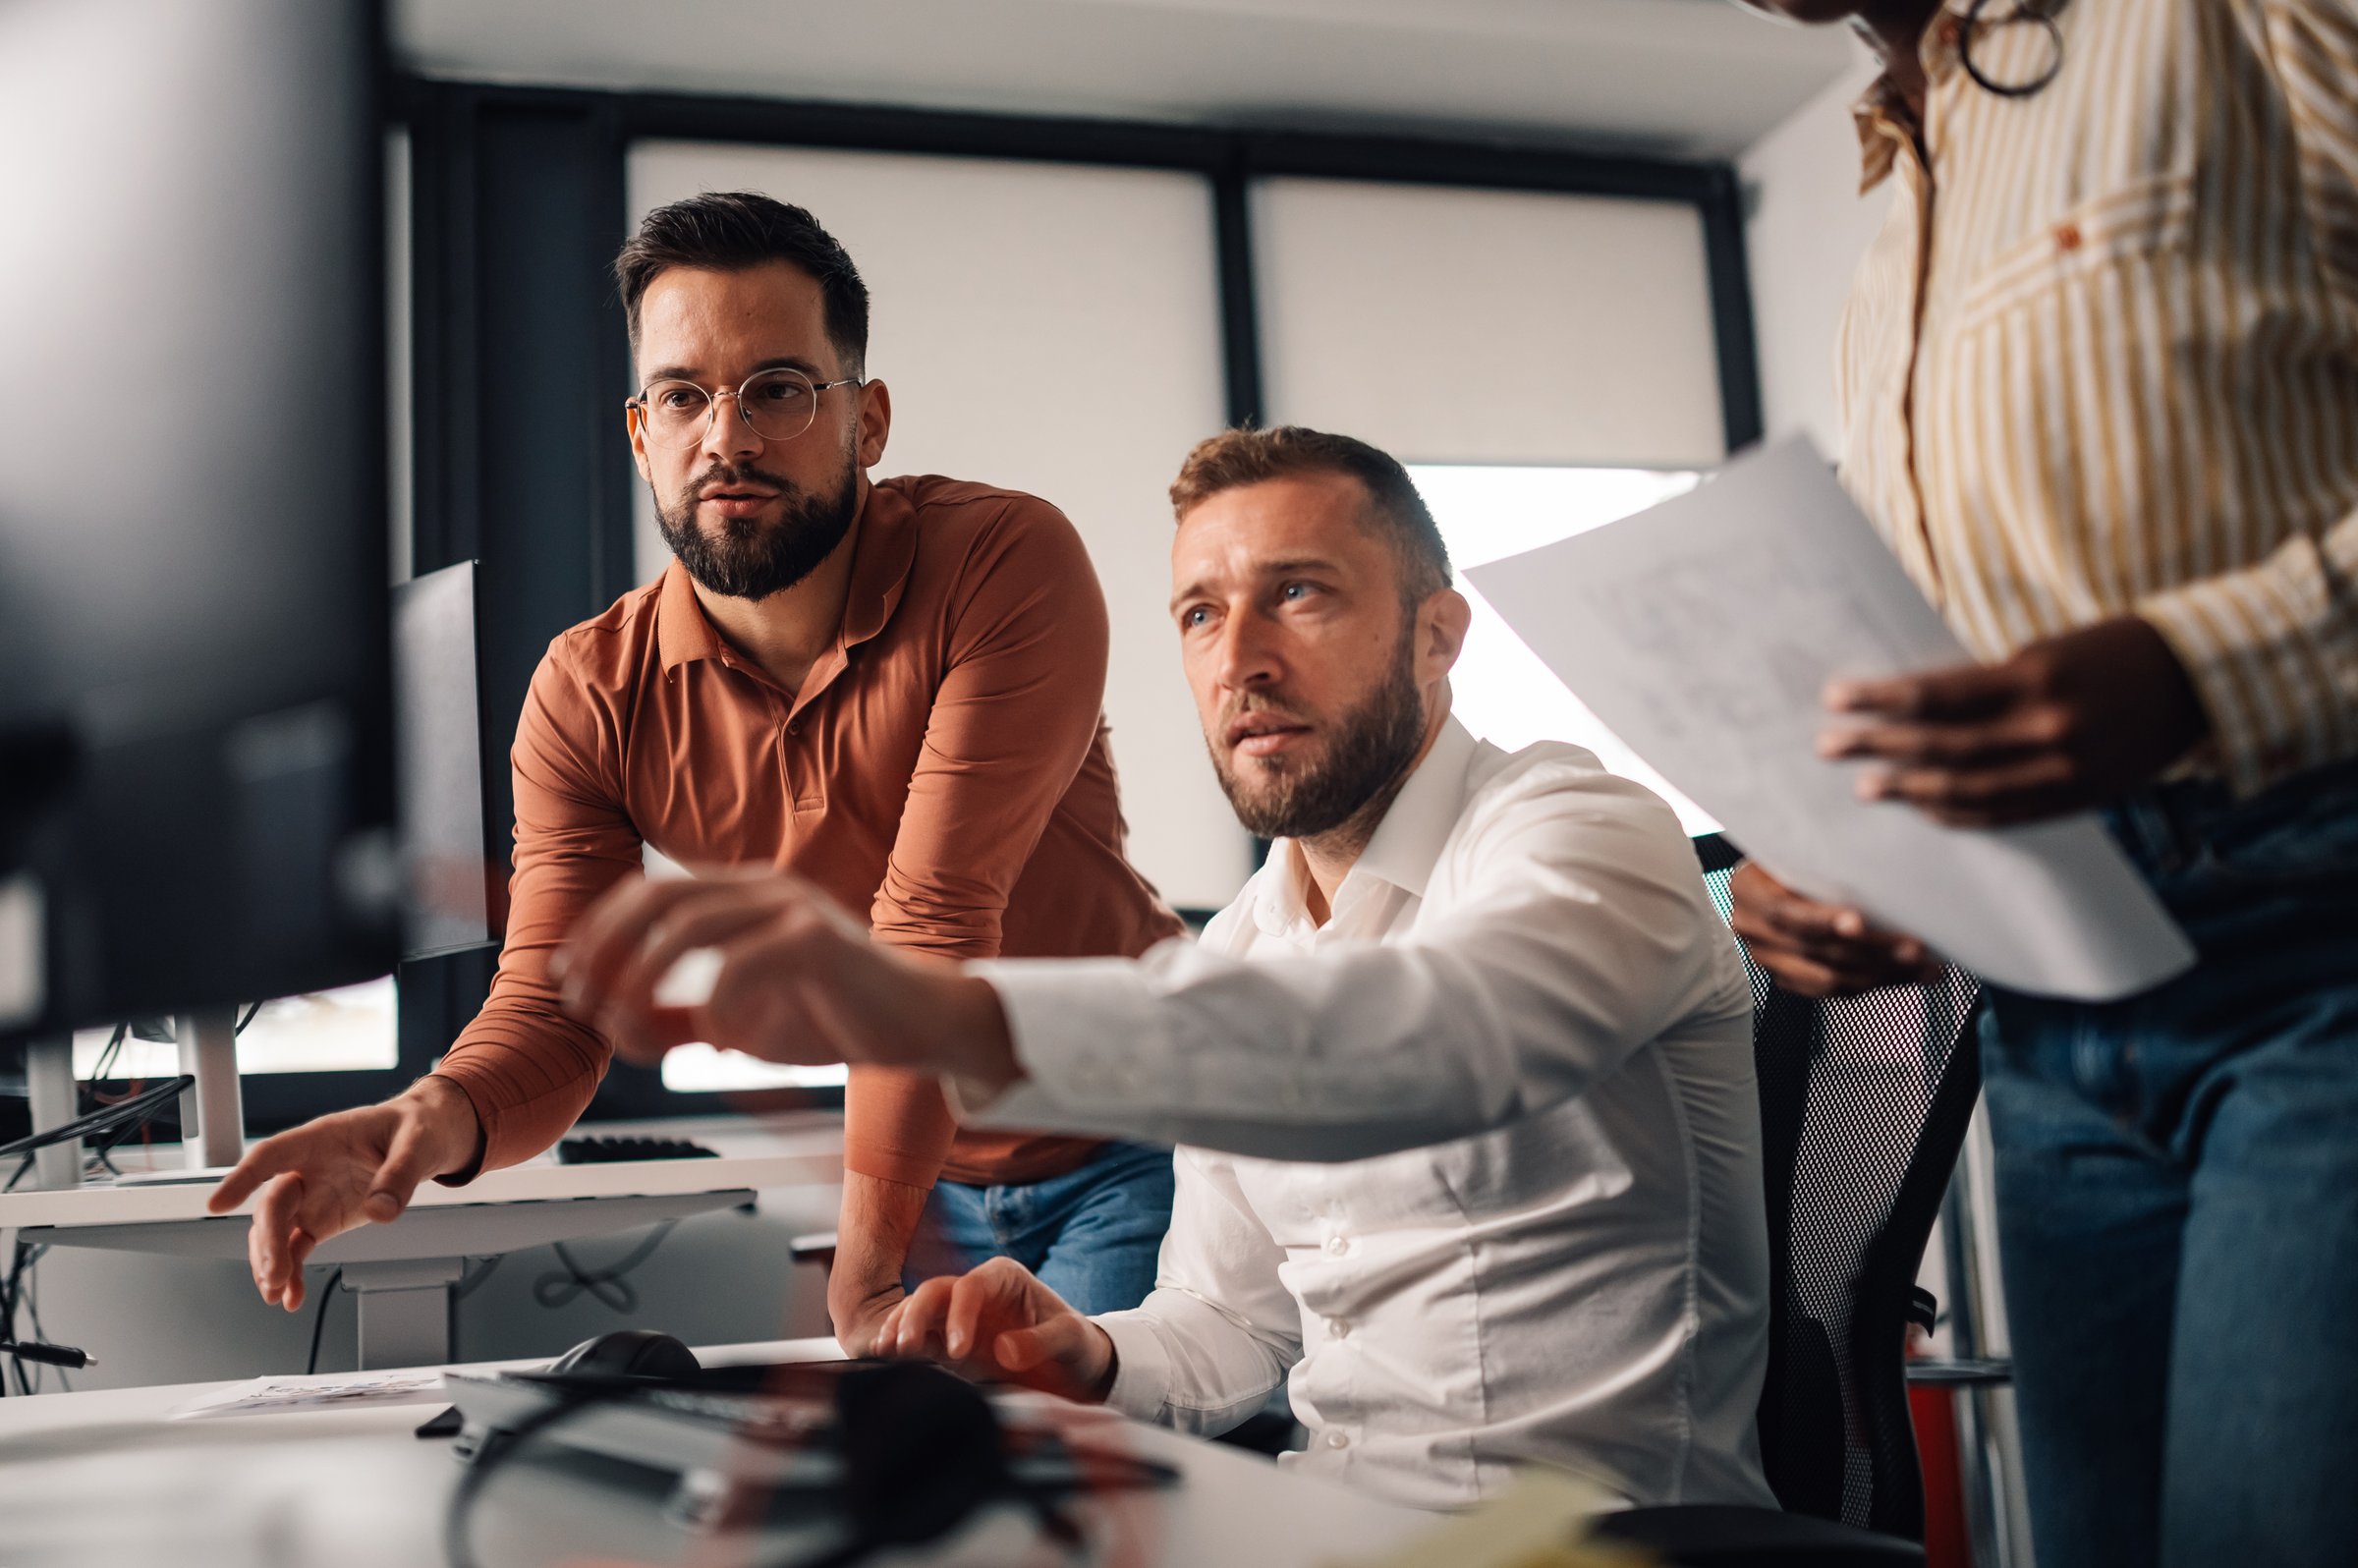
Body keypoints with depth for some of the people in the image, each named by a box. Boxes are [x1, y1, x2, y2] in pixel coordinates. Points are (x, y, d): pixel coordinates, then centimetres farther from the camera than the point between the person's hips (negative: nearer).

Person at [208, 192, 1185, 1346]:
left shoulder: (1006, 563, -24)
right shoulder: (589, 696, -11)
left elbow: (933, 925, -29)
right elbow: (553, 1008, -14)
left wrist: (864, 1281, -28)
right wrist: (441, 1117, -39)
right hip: (928, 1175, 4)